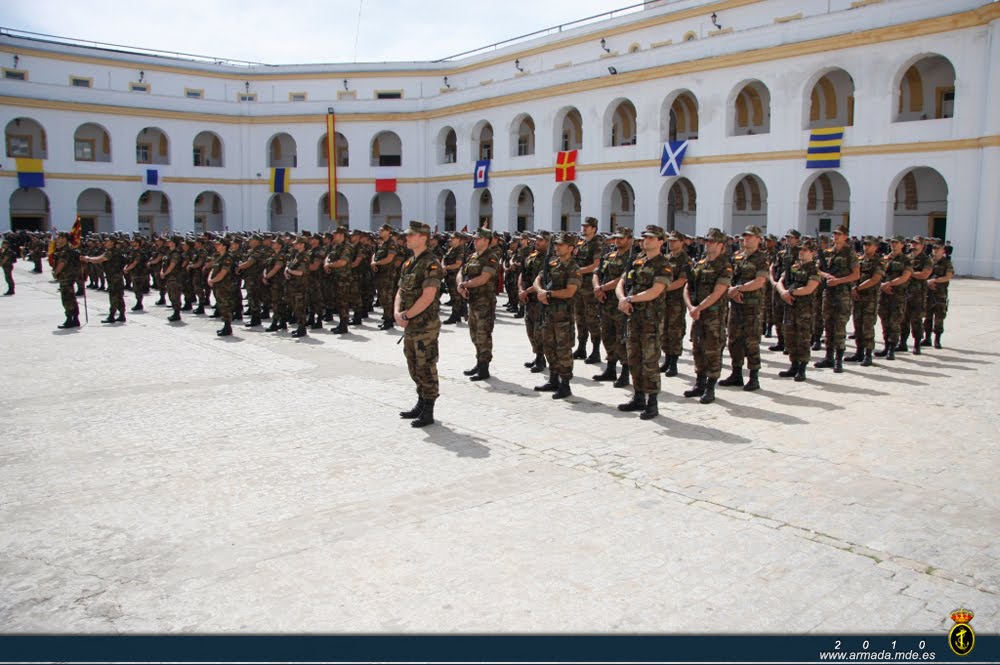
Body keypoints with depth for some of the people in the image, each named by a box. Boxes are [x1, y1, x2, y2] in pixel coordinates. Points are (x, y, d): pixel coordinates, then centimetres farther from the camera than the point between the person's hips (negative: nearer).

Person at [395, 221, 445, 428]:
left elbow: (428, 297, -21)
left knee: (426, 368, -3)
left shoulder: (431, 264, -14)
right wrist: (397, 312, -5)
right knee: (414, 368, 16)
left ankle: (428, 413, 5)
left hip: (425, 326, -9)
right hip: (410, 326, 9)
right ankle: (421, 405, 29)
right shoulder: (408, 263, 13)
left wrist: (406, 315, -16)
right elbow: (400, 291, 14)